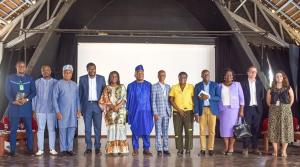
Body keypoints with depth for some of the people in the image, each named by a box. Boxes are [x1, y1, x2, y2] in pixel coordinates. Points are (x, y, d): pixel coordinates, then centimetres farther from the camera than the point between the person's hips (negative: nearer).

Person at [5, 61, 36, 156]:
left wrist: (27, 99, -16)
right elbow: (7, 92, 2)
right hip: (14, 107, 0)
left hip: (27, 107, 1)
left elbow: (33, 92, 2)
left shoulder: (30, 79, 8)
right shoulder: (10, 78, 7)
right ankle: (12, 150, 10)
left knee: (29, 129, 4)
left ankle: (30, 149, 12)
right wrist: (13, 101, -15)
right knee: (13, 129, 3)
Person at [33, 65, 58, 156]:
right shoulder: (37, 82, 6)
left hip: (52, 109, 0)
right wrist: (33, 110, 3)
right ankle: (40, 149, 9)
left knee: (52, 129, 3)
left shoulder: (55, 82, 3)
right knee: (40, 129, 3)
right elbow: (34, 96, 7)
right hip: (40, 109, 1)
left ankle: (52, 149, 9)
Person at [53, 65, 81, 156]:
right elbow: (55, 98, -5)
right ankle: (63, 149, 10)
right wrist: (57, 111, -9)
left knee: (72, 129, 4)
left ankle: (70, 148, 13)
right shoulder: (58, 84, -3)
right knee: (63, 130, 1)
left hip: (73, 112, 4)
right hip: (62, 111, -4)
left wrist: (78, 110, 5)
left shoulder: (74, 85, 10)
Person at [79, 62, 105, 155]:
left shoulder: (101, 78, 5)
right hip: (87, 106, 0)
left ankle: (97, 147, 10)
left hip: (98, 105, 0)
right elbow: (80, 93, 6)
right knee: (87, 127, 3)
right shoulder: (82, 79, 4)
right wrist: (80, 107, 2)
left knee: (98, 127, 2)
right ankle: (88, 147, 11)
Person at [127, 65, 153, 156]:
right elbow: (128, 100, 7)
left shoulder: (148, 85, 6)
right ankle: (135, 149, 12)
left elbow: (151, 98, 6)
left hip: (146, 112, 1)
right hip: (134, 111, 0)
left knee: (146, 130, 2)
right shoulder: (131, 86, 4)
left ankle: (146, 149, 11)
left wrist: (152, 111, 2)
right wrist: (128, 111, 3)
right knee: (135, 130, 4)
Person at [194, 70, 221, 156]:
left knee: (212, 130, 0)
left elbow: (219, 98, 0)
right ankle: (202, 149, 6)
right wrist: (196, 113, -4)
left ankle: (211, 149, 8)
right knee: (202, 130, 0)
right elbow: (196, 100, 2)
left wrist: (209, 97, -16)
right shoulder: (198, 86, 6)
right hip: (202, 110, 0)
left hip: (212, 110, 0)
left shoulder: (215, 85, 5)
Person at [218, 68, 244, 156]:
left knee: (232, 127, -4)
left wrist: (241, 110, -4)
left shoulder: (237, 84, 7)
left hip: (234, 109, -1)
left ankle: (231, 147, 3)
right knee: (224, 127, -2)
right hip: (223, 109, 1)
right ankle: (226, 147, 5)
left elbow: (241, 98, 4)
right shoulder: (219, 86, 10)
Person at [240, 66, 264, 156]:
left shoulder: (259, 84, 10)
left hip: (257, 109, 3)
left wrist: (260, 106, 3)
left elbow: (261, 96, 13)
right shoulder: (243, 83, 1)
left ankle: (255, 148, 13)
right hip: (247, 108, -3)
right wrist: (242, 108, -4)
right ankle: (245, 148, 4)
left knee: (255, 128, 5)